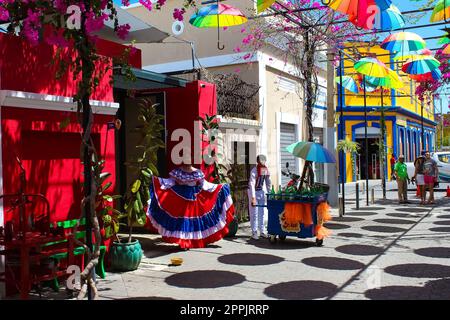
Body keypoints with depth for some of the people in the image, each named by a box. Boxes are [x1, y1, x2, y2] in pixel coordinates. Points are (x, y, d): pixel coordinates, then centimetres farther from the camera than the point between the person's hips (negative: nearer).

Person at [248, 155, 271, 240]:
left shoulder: (266, 170, -4)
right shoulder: (254, 171, -23)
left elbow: (268, 183, 5)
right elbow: (252, 184, -30)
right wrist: (253, 197, -37)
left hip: (261, 191, 6)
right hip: (253, 192, -6)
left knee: (261, 213, 9)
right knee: (254, 213, -4)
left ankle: (262, 231, 16)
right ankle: (254, 232, 3)